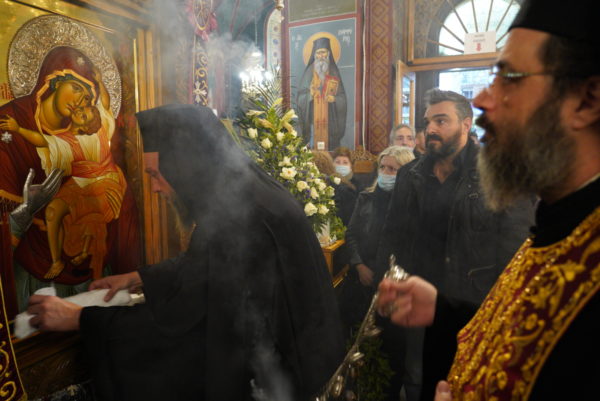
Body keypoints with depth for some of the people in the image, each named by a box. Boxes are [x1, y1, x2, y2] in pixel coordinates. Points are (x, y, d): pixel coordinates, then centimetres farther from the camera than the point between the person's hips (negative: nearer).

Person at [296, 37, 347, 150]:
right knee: (315, 141, -7)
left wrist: (334, 98, -14)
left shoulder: (333, 71, 8)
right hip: (313, 116, -1)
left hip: (330, 116, 1)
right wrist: (309, 94, -18)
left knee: (330, 143, -4)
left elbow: (342, 96, 7)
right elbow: (300, 96, 1)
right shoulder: (310, 71, 5)